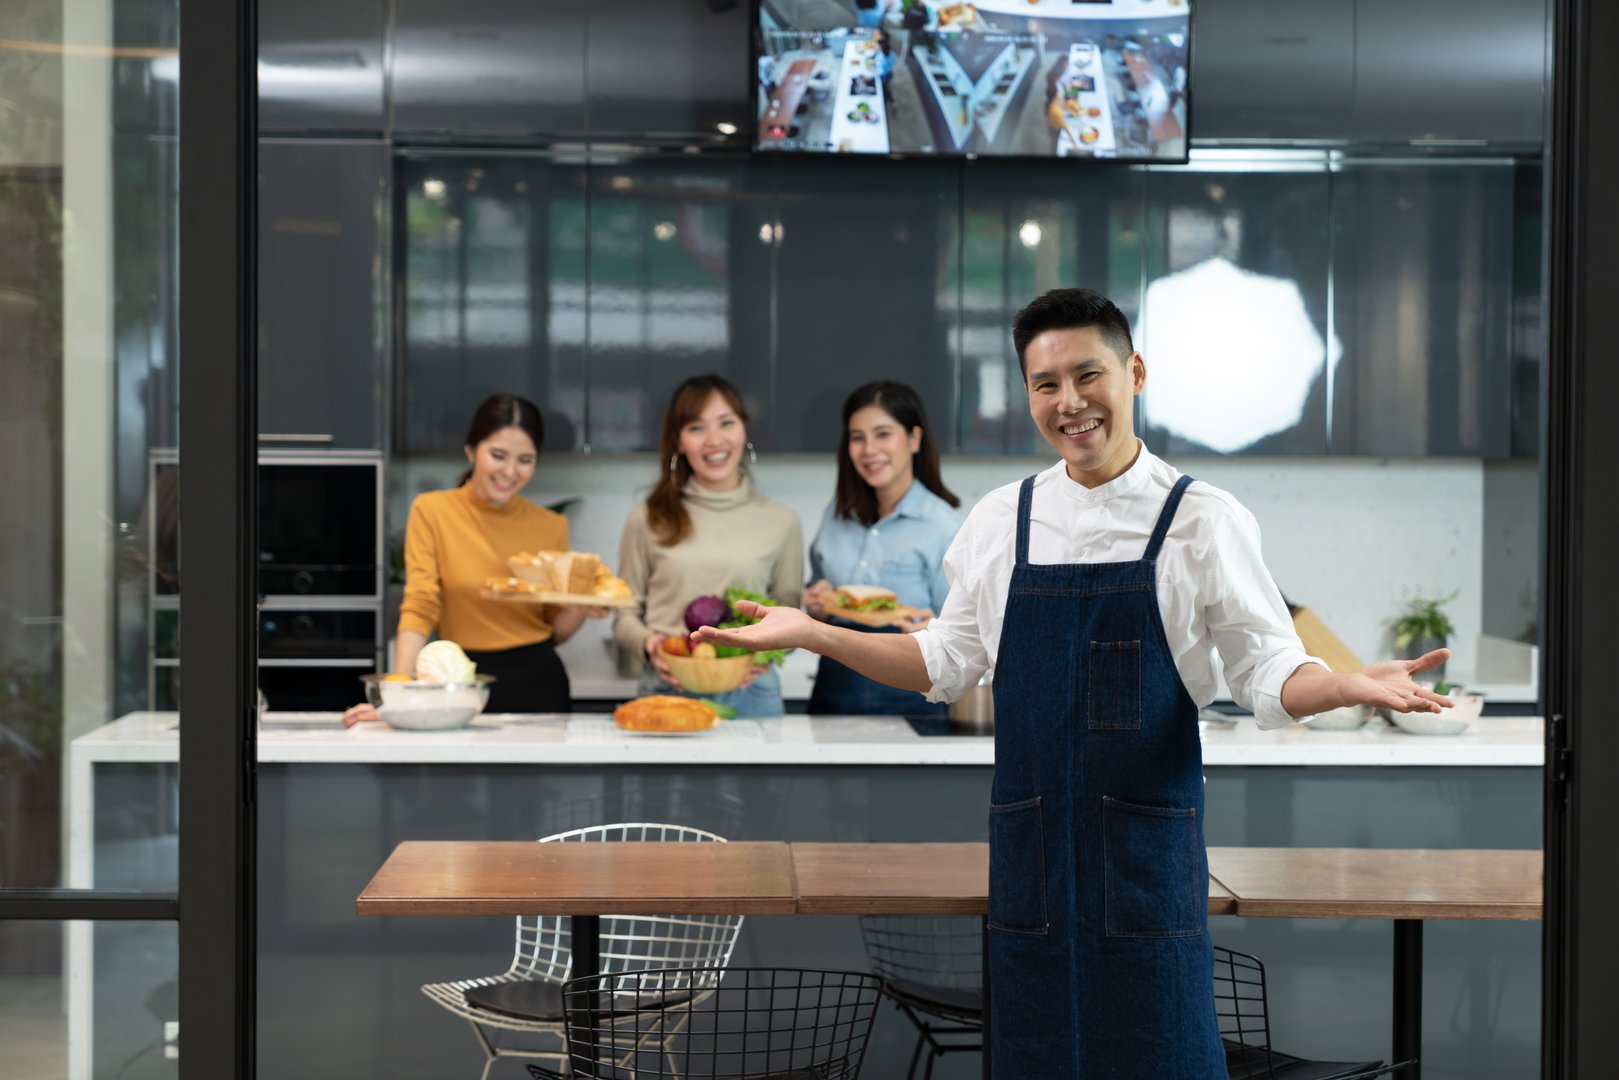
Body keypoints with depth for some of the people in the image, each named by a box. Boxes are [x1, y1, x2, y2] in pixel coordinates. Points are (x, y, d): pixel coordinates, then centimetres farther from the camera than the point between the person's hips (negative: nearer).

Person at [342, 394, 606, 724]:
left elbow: (556, 631, 9)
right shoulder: (432, 511, -3)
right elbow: (419, 608, -9)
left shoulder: (551, 527, 3)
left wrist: (582, 610, -13)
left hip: (537, 684, 2)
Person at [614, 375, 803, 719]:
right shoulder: (648, 520, 6)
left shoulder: (781, 523, 8)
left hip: (749, 694, 1)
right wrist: (647, 643, -12)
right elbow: (625, 616, 10)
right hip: (666, 689, 0)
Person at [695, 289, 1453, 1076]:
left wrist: (1349, 685, -21)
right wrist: (809, 633, 11)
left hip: (1148, 851, -3)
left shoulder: (1204, 521, -3)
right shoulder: (999, 520, 6)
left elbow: (1267, 674, -1)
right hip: (1029, 848, 3)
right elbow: (948, 662, 15)